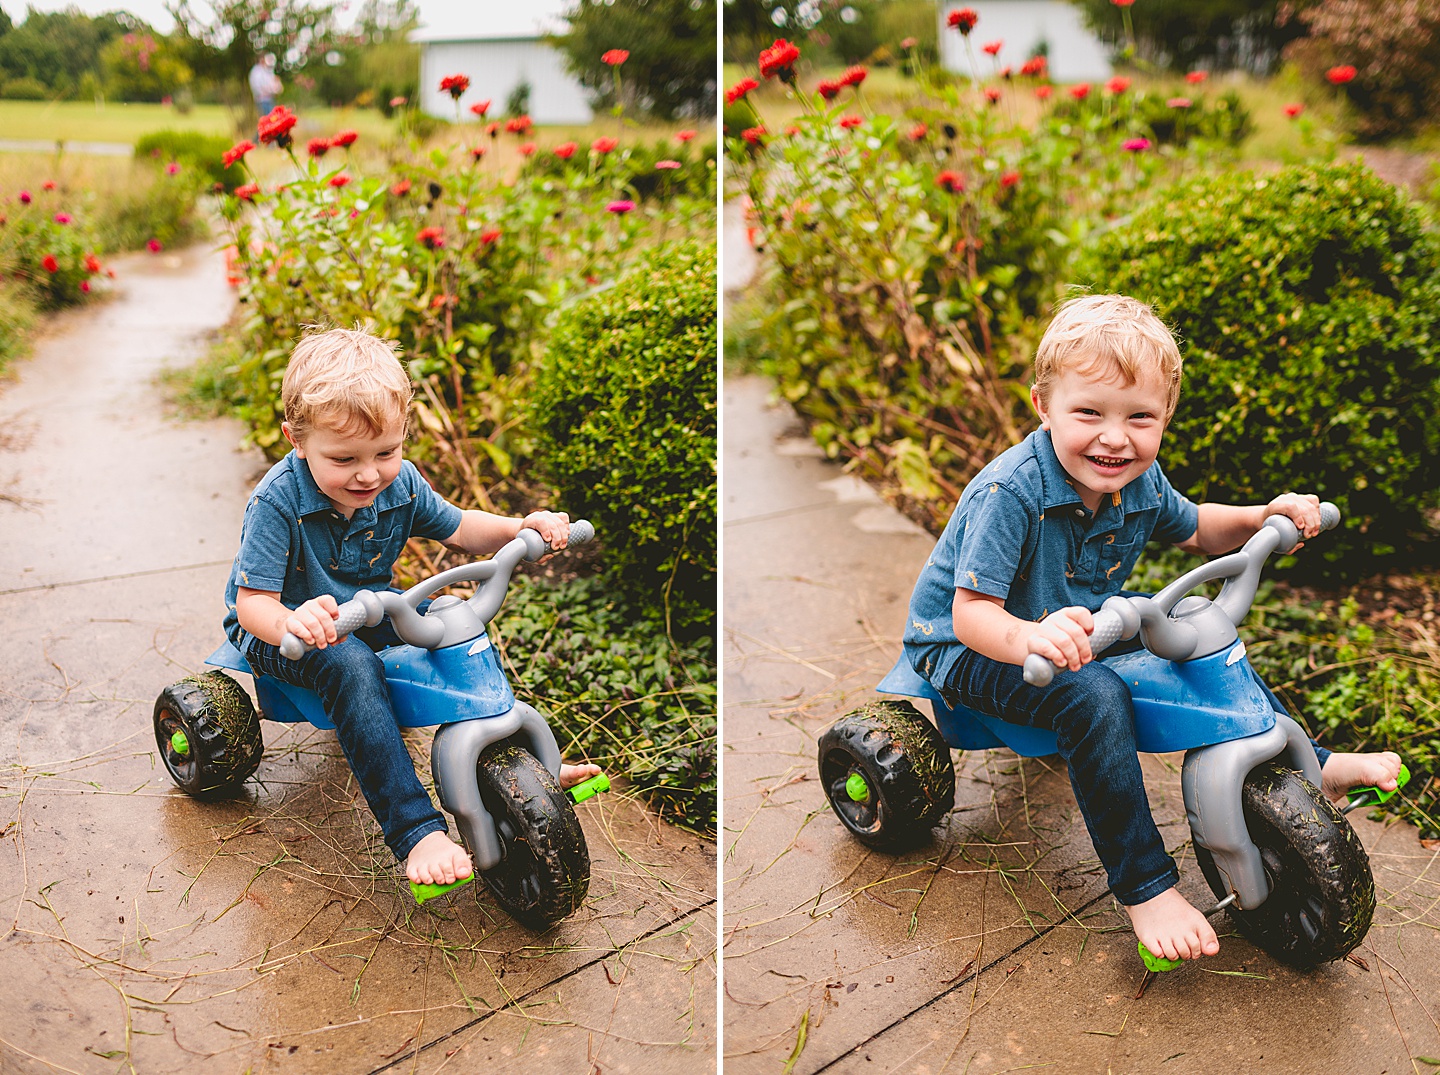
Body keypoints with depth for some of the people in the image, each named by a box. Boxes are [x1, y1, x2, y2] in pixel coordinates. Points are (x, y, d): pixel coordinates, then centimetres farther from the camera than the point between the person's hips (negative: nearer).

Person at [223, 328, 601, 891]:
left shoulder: (401, 483, -11)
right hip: (281, 630, -5)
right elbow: (252, 603, -29)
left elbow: (457, 528, 4)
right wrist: (291, 622, -53)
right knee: (350, 664, -36)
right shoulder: (278, 501, -27)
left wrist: (522, 527, -16)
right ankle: (416, 829, -41)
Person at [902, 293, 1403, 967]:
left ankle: (1308, 765, 23)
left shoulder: (1140, 481, -9)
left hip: (1074, 623, 8)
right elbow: (972, 612, -35)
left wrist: (1264, 517, -6)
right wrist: (1034, 637, -56)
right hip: (966, 650, -7)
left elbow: (1193, 530, 13)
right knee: (1094, 696, -33)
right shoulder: (1011, 492, -32)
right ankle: (1145, 887, -21)